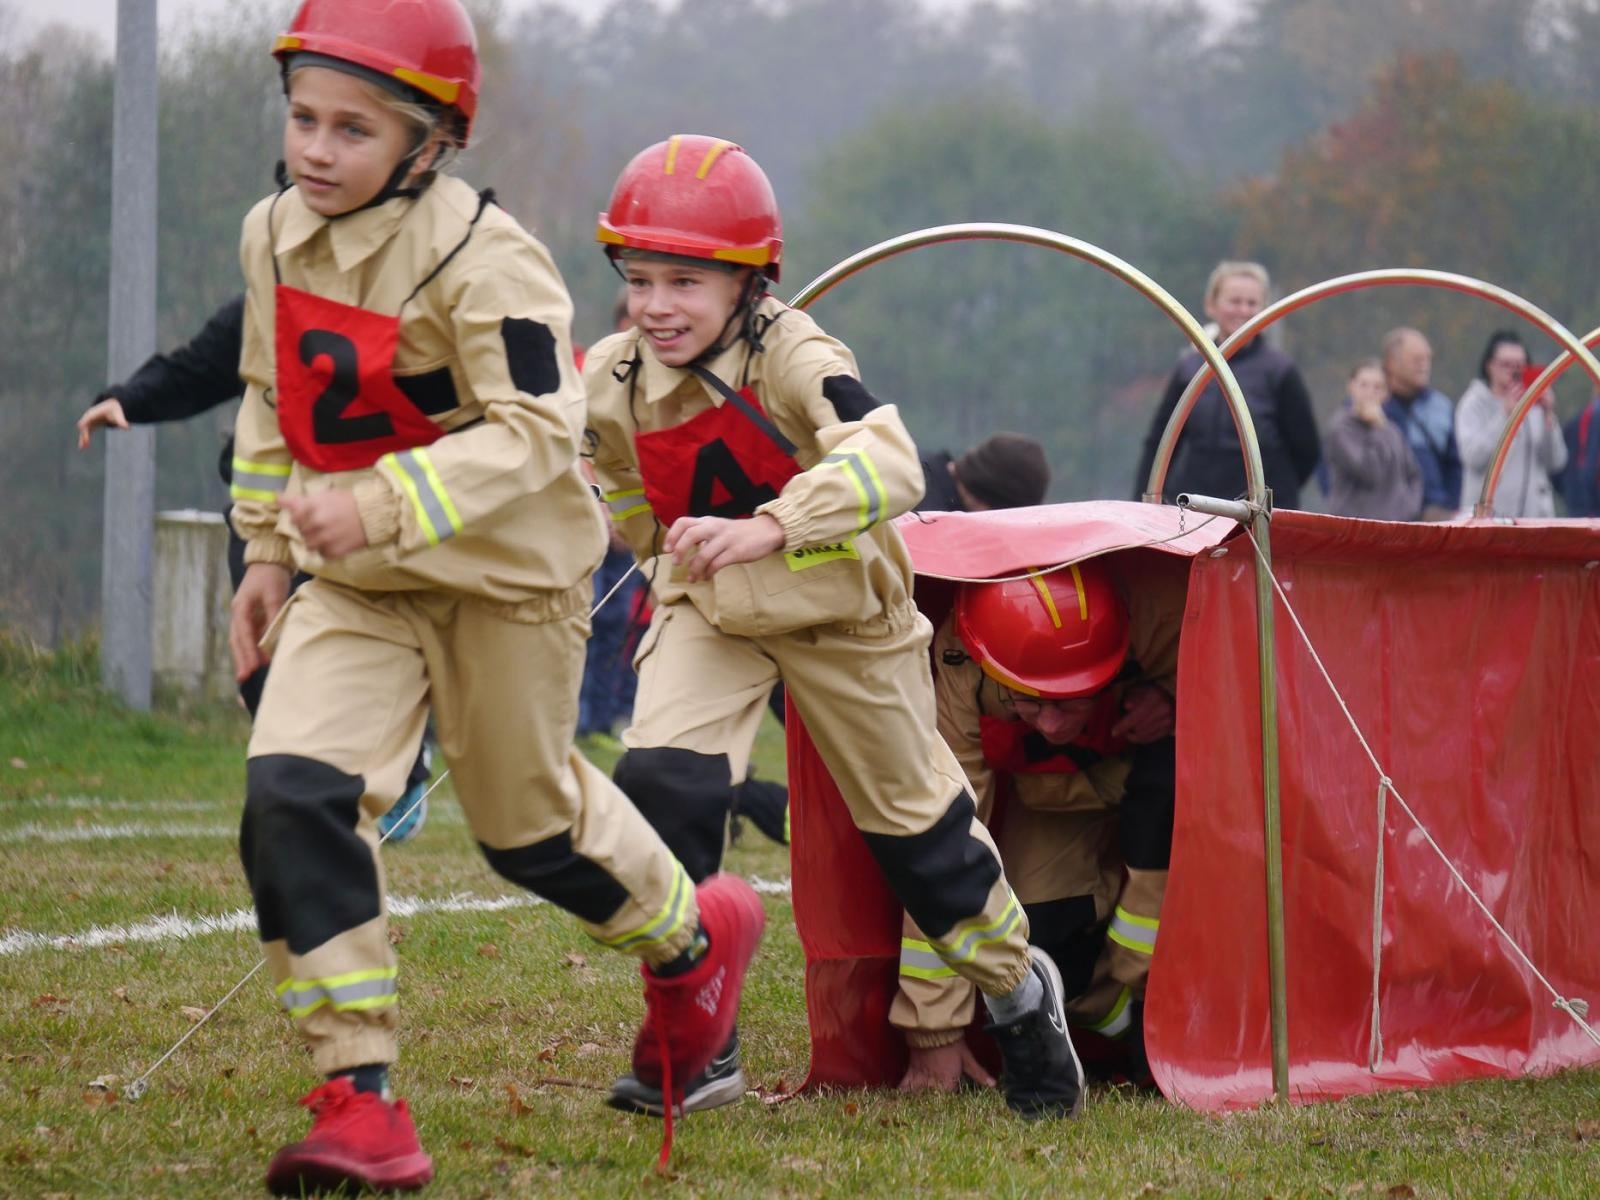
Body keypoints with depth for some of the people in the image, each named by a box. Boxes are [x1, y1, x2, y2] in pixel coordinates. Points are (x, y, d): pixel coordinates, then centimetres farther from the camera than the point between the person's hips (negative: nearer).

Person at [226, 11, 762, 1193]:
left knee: (528, 818, 11)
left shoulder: (482, 260, -23)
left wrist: (379, 506, -41)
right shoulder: (275, 235, -1)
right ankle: (359, 1102, -12)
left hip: (507, 570, -5)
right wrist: (269, 549, 14)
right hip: (355, 580, 5)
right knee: (291, 795, -15)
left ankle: (694, 936, 45)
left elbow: (536, 432, -30)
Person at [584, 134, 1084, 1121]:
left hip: (839, 610, -3)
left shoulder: (793, 360, -29)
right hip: (708, 613, 3)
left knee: (914, 816, 11)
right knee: (661, 786, -20)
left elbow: (890, 464, -47)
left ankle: (1017, 989, 37)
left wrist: (766, 529, -58)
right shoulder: (611, 386, -13)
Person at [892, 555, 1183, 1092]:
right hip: (1055, 794, 1)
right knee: (1041, 940, -23)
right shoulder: (959, 676, -35)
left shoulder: (1164, 610, -43)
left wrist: (1172, 697, -44)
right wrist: (934, 1032, -28)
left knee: (1164, 778, -37)